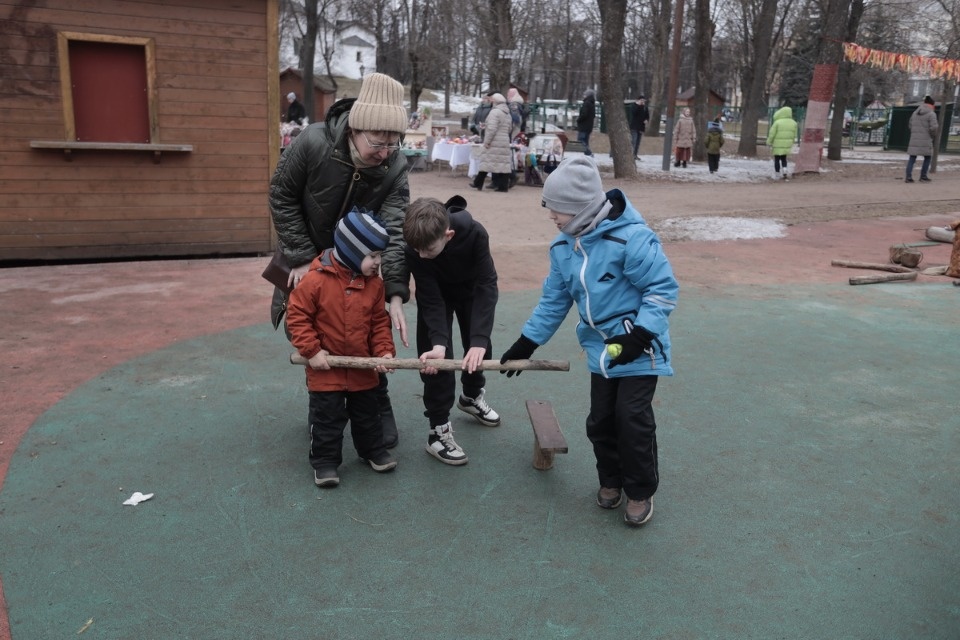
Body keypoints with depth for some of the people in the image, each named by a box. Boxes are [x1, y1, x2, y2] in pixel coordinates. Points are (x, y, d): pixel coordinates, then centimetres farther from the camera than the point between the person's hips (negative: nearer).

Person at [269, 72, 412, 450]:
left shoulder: (395, 167, -23)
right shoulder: (312, 143, -28)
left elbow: (395, 230, -29)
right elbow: (282, 197, -16)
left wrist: (396, 295, -38)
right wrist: (301, 258, -20)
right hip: (308, 258, 0)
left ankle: (378, 408, 18)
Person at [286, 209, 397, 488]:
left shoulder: (374, 283, -5)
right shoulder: (316, 279, -20)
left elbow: (379, 321, 4)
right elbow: (297, 316, -14)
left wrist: (384, 351, -7)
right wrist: (311, 350, -17)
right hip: (325, 368, -4)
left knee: (367, 414, 18)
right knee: (327, 418, 6)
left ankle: (373, 449, 37)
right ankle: (325, 461, 21)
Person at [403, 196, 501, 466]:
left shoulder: (474, 233, -40)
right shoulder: (416, 245, -36)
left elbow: (486, 285, -38)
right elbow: (430, 299, -31)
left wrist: (479, 340, -45)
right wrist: (438, 342, -44)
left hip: (471, 289, 1)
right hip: (436, 292, -1)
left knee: (479, 349, 13)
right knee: (435, 357, -10)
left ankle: (472, 395, 43)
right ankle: (439, 430, -1)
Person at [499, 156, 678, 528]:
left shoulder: (631, 237, -23)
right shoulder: (563, 247, 0)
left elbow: (663, 288, -18)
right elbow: (554, 301, 8)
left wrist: (639, 336, -24)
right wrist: (525, 345, 8)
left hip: (640, 348, -6)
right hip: (600, 349, 6)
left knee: (632, 419, -5)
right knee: (600, 420, 10)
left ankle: (641, 492, 16)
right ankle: (610, 481, 32)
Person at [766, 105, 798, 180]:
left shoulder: (777, 122, -12)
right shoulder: (793, 123, 3)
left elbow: (772, 134, -11)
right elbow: (794, 135, 8)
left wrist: (769, 143, 0)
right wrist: (792, 143, 20)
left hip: (777, 145, -4)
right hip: (787, 145, 4)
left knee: (777, 159, 7)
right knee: (783, 158, 20)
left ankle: (777, 175, 12)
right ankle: (785, 171, 4)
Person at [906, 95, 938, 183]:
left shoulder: (915, 113, 12)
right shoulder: (931, 114, -8)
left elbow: (911, 126, 15)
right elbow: (933, 127, -15)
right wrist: (934, 136, 2)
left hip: (914, 139, 5)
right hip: (925, 140, -5)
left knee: (912, 158, 4)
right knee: (927, 158, 12)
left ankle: (908, 177, -6)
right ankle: (923, 176, 15)